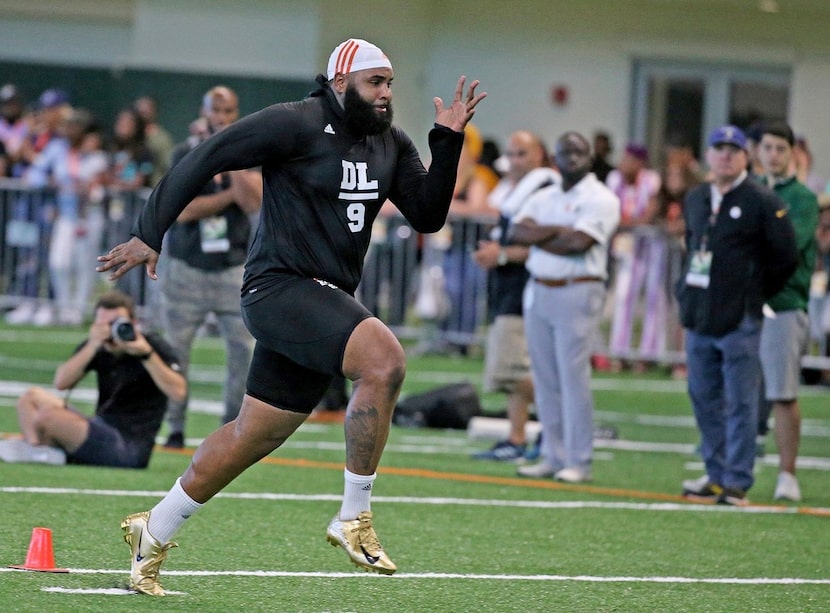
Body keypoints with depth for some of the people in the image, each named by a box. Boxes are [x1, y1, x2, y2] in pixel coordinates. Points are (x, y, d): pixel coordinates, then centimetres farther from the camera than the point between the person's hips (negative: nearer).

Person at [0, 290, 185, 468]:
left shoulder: (154, 347, -8)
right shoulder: (99, 348, 6)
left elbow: (178, 391, -21)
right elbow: (61, 382, -8)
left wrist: (147, 355, -29)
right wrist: (92, 347, -19)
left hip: (128, 450, -8)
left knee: (47, 416, -24)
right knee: (32, 396, 5)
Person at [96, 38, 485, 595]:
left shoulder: (392, 144, 11)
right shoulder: (296, 125, -11)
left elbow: (428, 217, 9)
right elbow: (205, 160, -10)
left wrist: (448, 141, -3)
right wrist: (149, 235, -12)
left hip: (326, 303, 8)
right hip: (281, 290, -8)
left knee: (256, 434, 13)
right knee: (384, 360, -28)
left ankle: (154, 533, 28)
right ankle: (355, 517, -20)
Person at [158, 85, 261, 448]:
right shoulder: (185, 154, 0)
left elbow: (253, 203, -13)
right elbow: (184, 210, -12)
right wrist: (232, 194, -11)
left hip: (233, 269, 1)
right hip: (187, 269, -1)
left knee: (244, 351, -6)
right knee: (175, 351, 0)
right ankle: (174, 428, 9)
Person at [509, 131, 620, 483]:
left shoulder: (600, 199, -4)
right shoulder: (543, 199, 17)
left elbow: (579, 243, -16)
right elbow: (517, 232, 3)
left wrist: (537, 235, -4)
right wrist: (557, 231, -10)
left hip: (577, 293, -7)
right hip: (538, 292, 7)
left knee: (573, 377, -9)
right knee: (545, 379, 7)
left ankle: (579, 462, -7)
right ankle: (553, 457, 12)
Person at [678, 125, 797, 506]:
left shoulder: (763, 203, -6)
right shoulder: (694, 200, 13)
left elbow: (784, 258, -4)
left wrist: (753, 296, 0)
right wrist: (687, 292, 14)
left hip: (739, 321, -6)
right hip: (698, 318, 6)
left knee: (740, 404, -4)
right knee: (704, 399, 11)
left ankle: (737, 482, -2)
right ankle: (716, 475, 20)